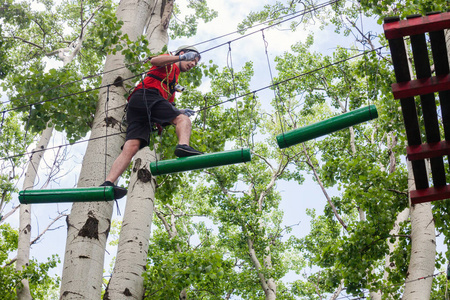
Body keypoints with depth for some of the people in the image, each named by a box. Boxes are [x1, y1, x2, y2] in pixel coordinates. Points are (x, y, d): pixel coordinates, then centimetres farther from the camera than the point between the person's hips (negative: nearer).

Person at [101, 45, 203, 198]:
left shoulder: (174, 82, 41)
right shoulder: (169, 64, 18)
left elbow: (166, 108, 32)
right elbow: (154, 61, -7)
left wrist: (179, 111, 16)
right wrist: (181, 57, -11)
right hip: (145, 95, -8)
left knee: (131, 146, -11)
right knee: (183, 120, -17)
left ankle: (108, 183, -26)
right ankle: (183, 146, -49)